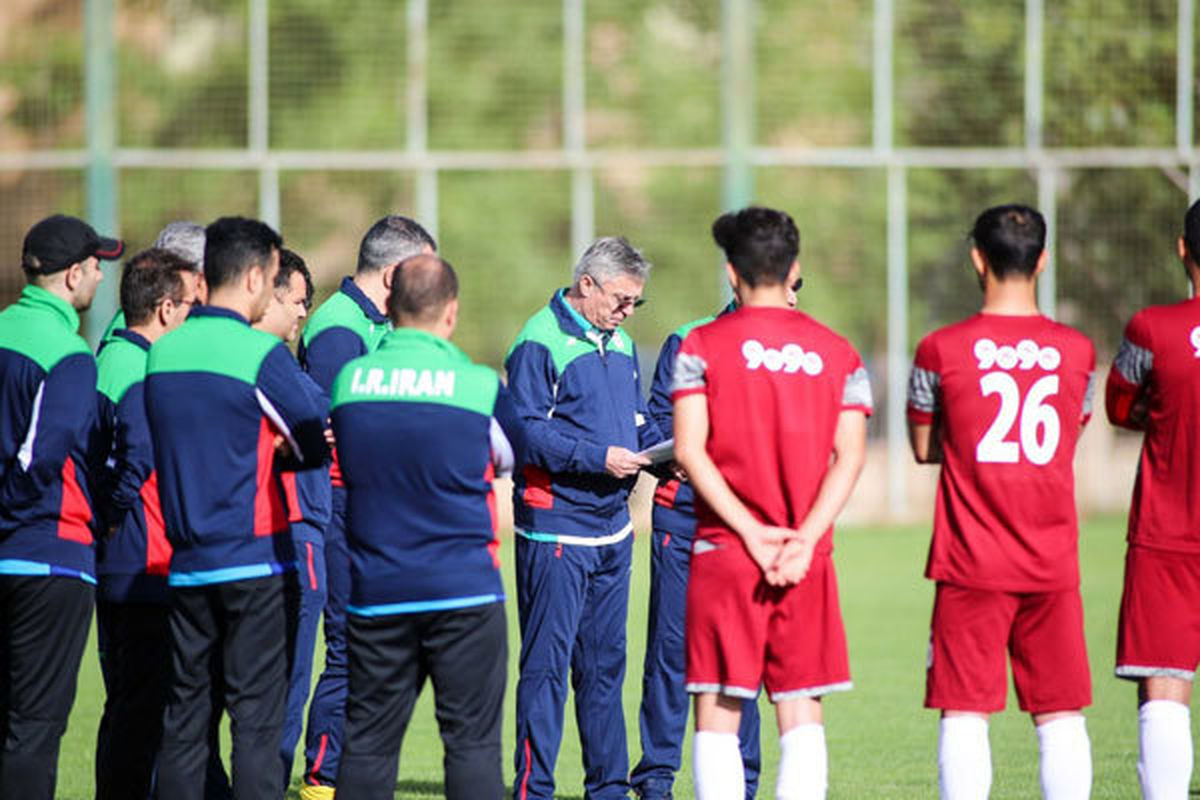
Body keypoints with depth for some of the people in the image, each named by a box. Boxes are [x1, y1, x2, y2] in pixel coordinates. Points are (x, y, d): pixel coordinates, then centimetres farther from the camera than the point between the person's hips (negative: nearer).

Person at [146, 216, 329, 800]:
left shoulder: (162, 351, 6)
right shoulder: (260, 353, -12)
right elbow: (317, 443, -5)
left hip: (185, 564, 6)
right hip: (256, 559, -6)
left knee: (184, 713, 9)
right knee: (257, 714, -4)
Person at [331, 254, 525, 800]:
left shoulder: (349, 380, -1)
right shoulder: (480, 386, -7)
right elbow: (512, 456, 11)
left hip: (375, 591, 3)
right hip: (463, 590, -3)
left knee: (368, 740, 8)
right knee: (472, 739, 0)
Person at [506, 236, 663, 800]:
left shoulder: (621, 345, 15)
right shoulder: (540, 343, -12)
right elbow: (528, 431, -18)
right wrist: (599, 458, -22)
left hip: (612, 530, 8)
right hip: (556, 527, -8)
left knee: (604, 662, 13)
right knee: (547, 662, -8)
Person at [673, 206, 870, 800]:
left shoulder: (702, 346, 0)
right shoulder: (835, 352, 7)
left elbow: (689, 450, -8)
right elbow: (849, 457, -1)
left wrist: (750, 532, -10)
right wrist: (806, 539, -7)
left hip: (724, 551, -2)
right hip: (807, 558, 2)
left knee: (718, 710, 1)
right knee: (802, 707, 6)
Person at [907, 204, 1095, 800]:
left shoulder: (942, 351, -5)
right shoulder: (1076, 351, 2)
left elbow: (924, 449, 7)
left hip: (971, 566, -2)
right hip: (1053, 565, 2)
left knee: (964, 716, 0)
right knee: (1061, 717, 6)